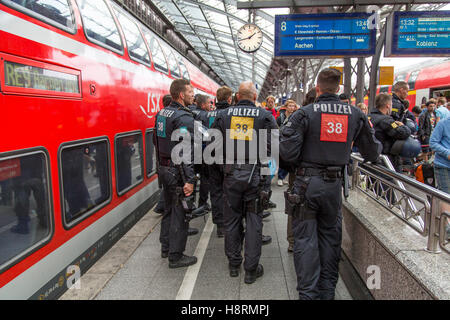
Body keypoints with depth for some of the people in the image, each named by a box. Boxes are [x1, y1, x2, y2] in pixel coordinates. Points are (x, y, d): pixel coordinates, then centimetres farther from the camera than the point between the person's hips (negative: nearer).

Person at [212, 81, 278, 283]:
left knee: (231, 219, 14)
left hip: (231, 174, 2)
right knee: (253, 220, 7)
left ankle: (234, 264, 27)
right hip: (255, 175, -2)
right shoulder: (265, 116, -3)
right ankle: (251, 269, 15)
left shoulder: (224, 115, 3)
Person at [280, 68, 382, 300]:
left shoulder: (305, 113, -8)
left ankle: (308, 293, 14)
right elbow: (372, 152, 11)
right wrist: (378, 149, 35)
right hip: (334, 184, 4)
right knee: (330, 237, 17)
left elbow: (287, 152, -15)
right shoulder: (355, 115, 2)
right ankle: (327, 291, 28)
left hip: (307, 182, -3)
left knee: (305, 239, 6)